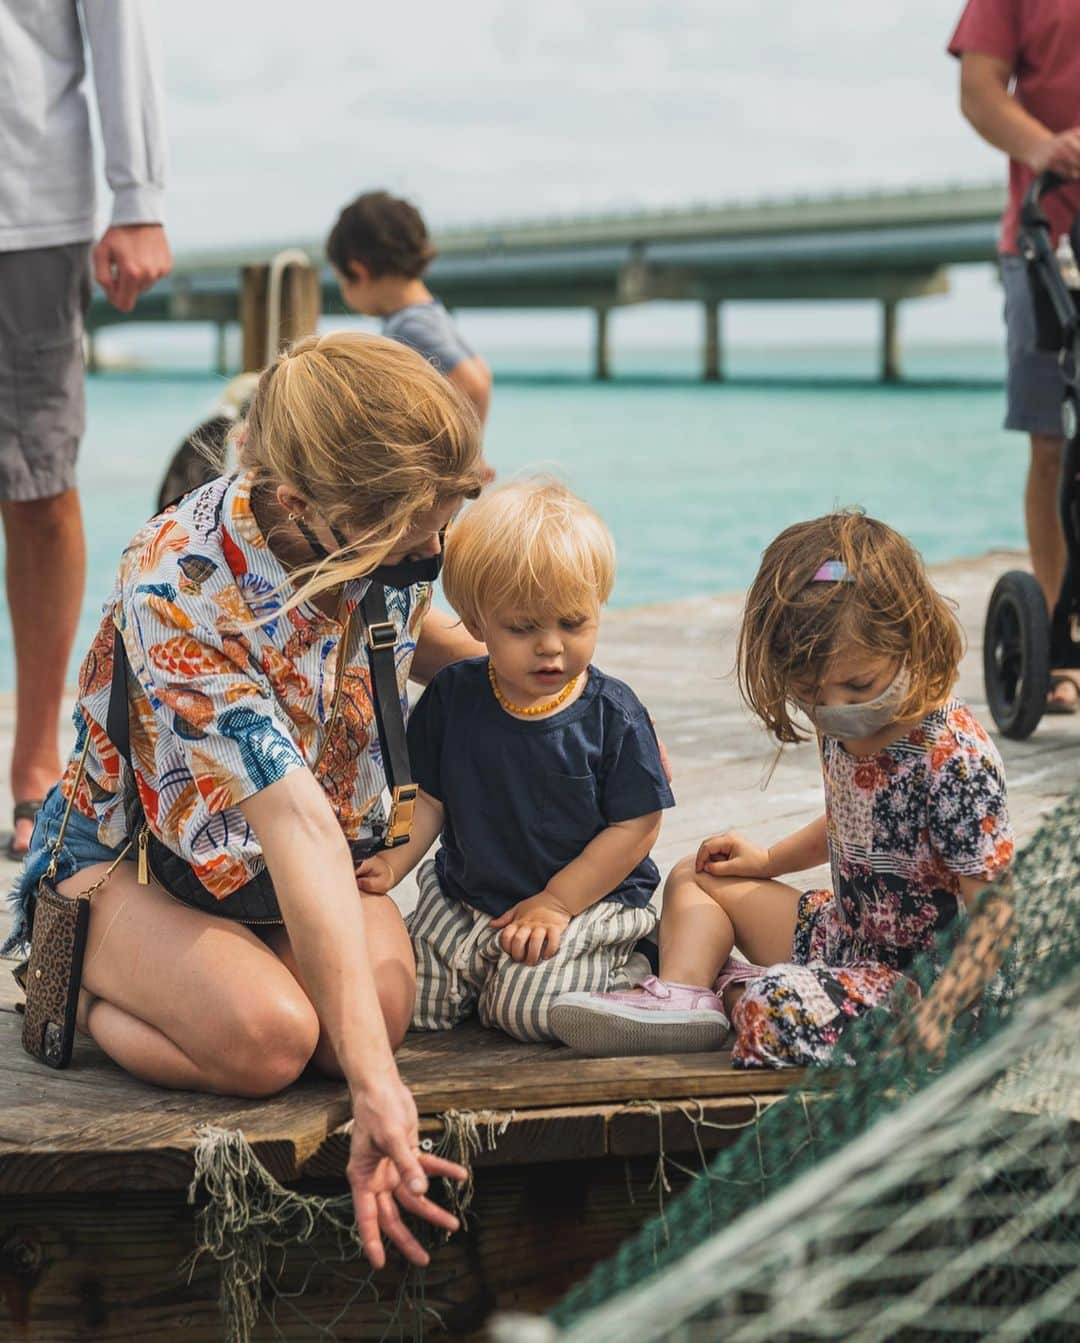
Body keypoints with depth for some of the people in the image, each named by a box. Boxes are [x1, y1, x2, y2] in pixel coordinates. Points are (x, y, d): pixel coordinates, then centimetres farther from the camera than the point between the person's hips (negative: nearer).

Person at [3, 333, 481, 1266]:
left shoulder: (389, 532, -15)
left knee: (380, 1002, -25)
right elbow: (296, 827, -43)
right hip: (136, 858, -6)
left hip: (331, 846, 6)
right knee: (265, 1038, -33)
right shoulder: (176, 592, -35)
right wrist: (375, 1083, -46)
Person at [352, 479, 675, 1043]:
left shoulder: (613, 714, -12)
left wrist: (554, 902, -15)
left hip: (589, 897, -4)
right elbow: (427, 796, 3)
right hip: (464, 896, 4)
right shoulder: (452, 697, -3)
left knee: (528, 1007, -23)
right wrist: (393, 858, -16)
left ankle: (618, 968, 7)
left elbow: (636, 827, -11)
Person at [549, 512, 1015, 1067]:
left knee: (778, 1006, -35)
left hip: (914, 974, -9)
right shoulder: (844, 729, -1)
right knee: (697, 877, 17)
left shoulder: (954, 760, -28)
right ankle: (679, 995, -8)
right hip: (846, 934, 9)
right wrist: (768, 859, 18)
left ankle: (729, 988, -1)